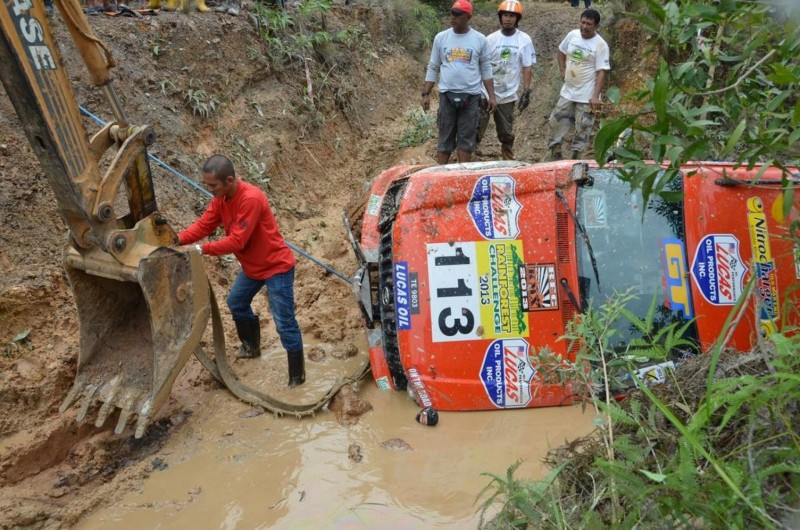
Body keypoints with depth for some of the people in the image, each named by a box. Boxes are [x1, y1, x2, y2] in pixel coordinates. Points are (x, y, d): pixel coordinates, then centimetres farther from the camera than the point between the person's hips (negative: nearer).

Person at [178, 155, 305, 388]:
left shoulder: (251, 199, -31)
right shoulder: (221, 198, -2)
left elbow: (236, 241, -31)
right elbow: (204, 225, -2)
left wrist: (203, 250, -27)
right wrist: (178, 240, -17)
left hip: (277, 266, -9)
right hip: (252, 266, 10)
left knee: (284, 324, -5)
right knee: (236, 303, 25)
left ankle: (297, 376, 9)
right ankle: (252, 347, 48)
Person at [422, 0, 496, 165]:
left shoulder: (479, 39, 1)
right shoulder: (441, 37, 4)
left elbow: (486, 69, 6)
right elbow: (433, 68, 7)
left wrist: (491, 96, 1)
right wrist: (426, 94, 2)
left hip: (471, 96, -1)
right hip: (447, 95, 1)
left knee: (466, 139, 4)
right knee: (445, 138, 5)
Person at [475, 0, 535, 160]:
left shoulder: (524, 40, -1)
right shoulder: (491, 39, 0)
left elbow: (527, 67, -1)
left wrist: (526, 92, -7)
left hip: (507, 95, 1)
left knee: (506, 133, 12)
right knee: (476, 130, -1)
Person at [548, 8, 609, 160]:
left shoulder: (600, 45, -15)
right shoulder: (572, 35, 0)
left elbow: (601, 72, -16)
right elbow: (561, 52, 19)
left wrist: (596, 96, -23)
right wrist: (563, 70, 6)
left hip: (586, 95, -5)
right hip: (567, 91, 5)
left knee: (583, 127, 3)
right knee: (556, 121, 10)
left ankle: (576, 157, 14)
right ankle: (555, 153, 24)